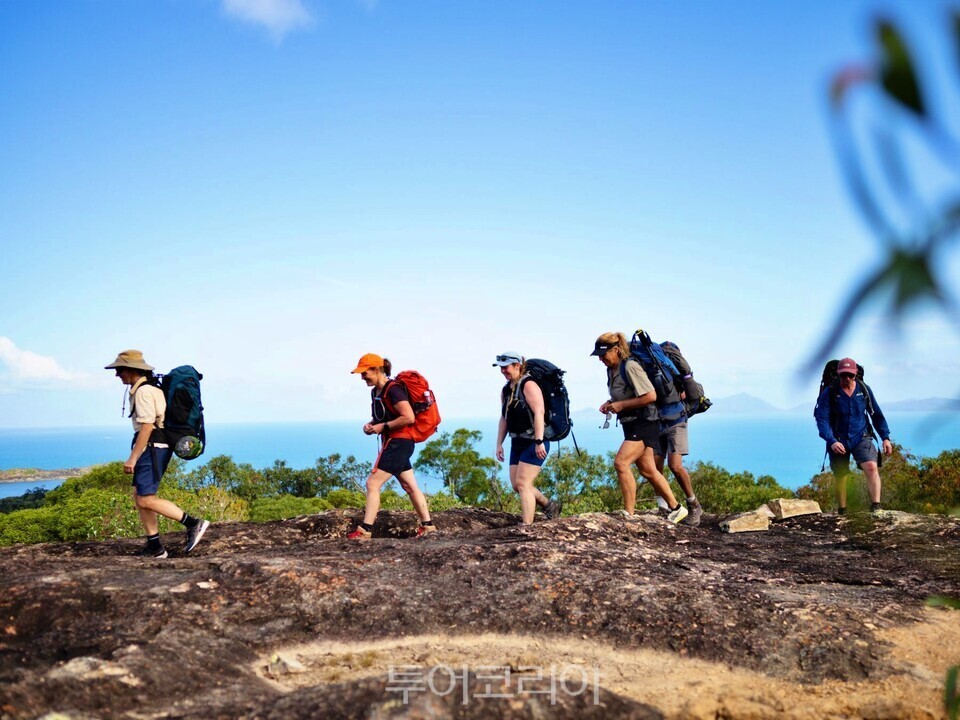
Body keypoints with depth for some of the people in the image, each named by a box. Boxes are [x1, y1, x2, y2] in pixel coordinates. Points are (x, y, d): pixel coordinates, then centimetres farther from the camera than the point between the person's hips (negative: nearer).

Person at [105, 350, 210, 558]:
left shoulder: (144, 391, -15)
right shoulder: (149, 388, 17)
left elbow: (147, 426, -22)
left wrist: (132, 458, -21)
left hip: (152, 447, -11)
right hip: (152, 448, 11)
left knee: (146, 500, -11)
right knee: (139, 496, 10)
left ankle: (194, 523, -11)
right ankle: (154, 546, 12)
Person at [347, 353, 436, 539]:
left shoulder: (393, 389, -17)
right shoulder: (375, 391, 12)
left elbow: (409, 418, -24)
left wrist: (383, 427, -18)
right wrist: (371, 425, 5)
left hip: (398, 443, -10)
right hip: (394, 444, 10)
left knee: (372, 484, -10)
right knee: (410, 487, 14)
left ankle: (365, 530, -7)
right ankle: (427, 525, 21)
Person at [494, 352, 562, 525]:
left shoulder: (528, 385, -13)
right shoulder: (506, 390, 12)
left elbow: (539, 413, -22)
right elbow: (504, 419, 16)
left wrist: (539, 442, -28)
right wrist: (499, 444, 11)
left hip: (534, 443, -9)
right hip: (517, 443, 9)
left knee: (522, 483, -13)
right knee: (516, 484, 8)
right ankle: (550, 505, 28)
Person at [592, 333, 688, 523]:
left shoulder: (630, 367, -18)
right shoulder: (611, 369, 10)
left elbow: (650, 396, -23)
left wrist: (621, 405, -19)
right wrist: (610, 403, 5)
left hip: (644, 423, -10)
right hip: (631, 424, 10)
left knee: (621, 463, -18)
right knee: (647, 470, 11)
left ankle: (629, 514, -11)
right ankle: (675, 508, 22)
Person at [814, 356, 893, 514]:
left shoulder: (864, 390, 0)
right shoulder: (829, 392, -9)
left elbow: (877, 414, 10)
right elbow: (822, 418, -14)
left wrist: (885, 437, 5)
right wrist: (831, 441, -26)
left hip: (861, 438, 1)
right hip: (838, 441, -1)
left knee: (872, 467, -23)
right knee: (840, 477, 7)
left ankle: (876, 507, -26)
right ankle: (842, 512, 25)